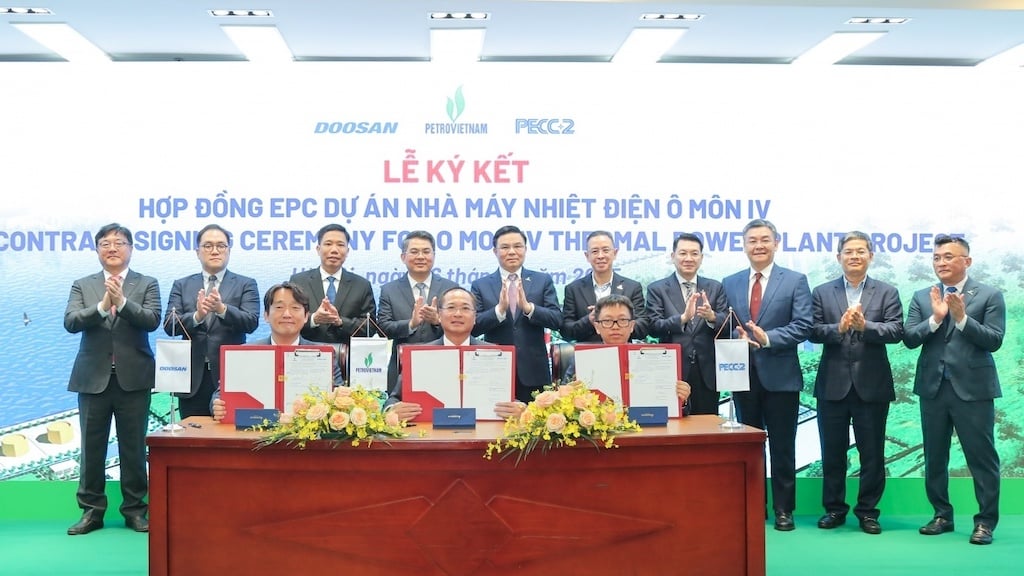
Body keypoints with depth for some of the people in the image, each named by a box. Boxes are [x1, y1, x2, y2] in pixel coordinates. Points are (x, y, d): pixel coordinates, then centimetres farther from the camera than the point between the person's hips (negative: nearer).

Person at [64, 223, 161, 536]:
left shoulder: (147, 284, 5)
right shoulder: (82, 286, 9)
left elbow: (152, 320, -10)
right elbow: (71, 322, -6)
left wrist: (121, 302, -24)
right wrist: (102, 305, -21)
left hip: (133, 378, -1)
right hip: (93, 378, 1)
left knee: (134, 447, 5)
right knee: (92, 447, 6)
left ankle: (135, 509, 15)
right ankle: (91, 510, 17)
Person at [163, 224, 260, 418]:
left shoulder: (246, 285, 6)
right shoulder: (181, 285, 12)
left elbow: (251, 322, -8)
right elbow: (170, 325, -1)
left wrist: (222, 309, -26)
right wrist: (197, 316, -21)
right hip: (193, 379, 2)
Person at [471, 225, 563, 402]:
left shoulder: (543, 281, 7)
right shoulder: (480, 285, 6)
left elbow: (557, 321, -2)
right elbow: (474, 328, -2)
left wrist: (528, 307, -18)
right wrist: (499, 309, -19)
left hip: (534, 373, 1)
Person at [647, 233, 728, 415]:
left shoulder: (715, 288, 10)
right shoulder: (657, 289, 2)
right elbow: (654, 327, -8)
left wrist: (712, 316, -19)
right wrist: (683, 318, -25)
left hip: (707, 373, 2)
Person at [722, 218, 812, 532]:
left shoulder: (795, 281, 0)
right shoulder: (730, 283, 10)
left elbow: (802, 326, -9)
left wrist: (768, 338, -22)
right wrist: (737, 336, -15)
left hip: (780, 375, -3)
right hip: (743, 374, 3)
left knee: (782, 447, 5)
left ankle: (783, 509, 16)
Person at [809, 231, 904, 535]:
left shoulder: (887, 292, 4)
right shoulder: (822, 292, 6)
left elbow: (896, 331, -8)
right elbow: (813, 331, -3)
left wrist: (865, 326, -23)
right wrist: (838, 328, -21)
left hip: (872, 385, 0)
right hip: (833, 384, 1)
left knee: (872, 453, 6)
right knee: (832, 452, 9)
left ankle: (868, 511, 19)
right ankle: (834, 509, 21)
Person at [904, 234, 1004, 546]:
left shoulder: (990, 295, -1)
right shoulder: (921, 297, 7)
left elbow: (994, 340, -9)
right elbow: (909, 339, -2)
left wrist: (962, 317, -20)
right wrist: (935, 318, -16)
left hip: (973, 387, -4)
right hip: (933, 387, 4)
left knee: (982, 457, 1)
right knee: (934, 457, 11)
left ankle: (986, 520, 12)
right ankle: (942, 515, 23)